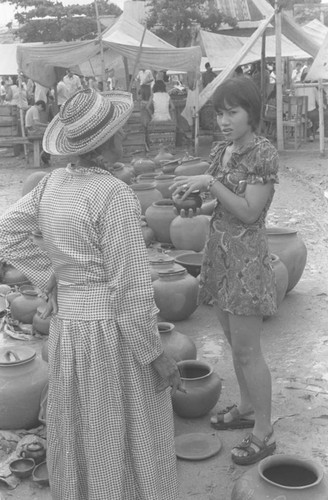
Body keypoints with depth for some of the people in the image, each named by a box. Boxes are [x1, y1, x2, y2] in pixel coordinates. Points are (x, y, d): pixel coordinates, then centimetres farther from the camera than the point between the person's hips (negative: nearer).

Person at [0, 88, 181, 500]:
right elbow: (130, 285, -21)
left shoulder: (54, 183, 1)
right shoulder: (115, 196, -22)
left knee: (79, 431, 23)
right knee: (130, 439, 11)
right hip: (115, 332, -7)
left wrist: (52, 278, 7)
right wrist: (156, 355, -12)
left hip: (67, 323, 7)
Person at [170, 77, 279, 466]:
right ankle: (247, 407, 36)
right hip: (219, 252, 8)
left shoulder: (264, 153, -14)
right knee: (234, 342, 18)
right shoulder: (220, 151, 8)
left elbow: (249, 212, -19)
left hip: (247, 257, -8)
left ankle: (264, 433, 13)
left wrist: (209, 183, -22)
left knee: (246, 350, -1)